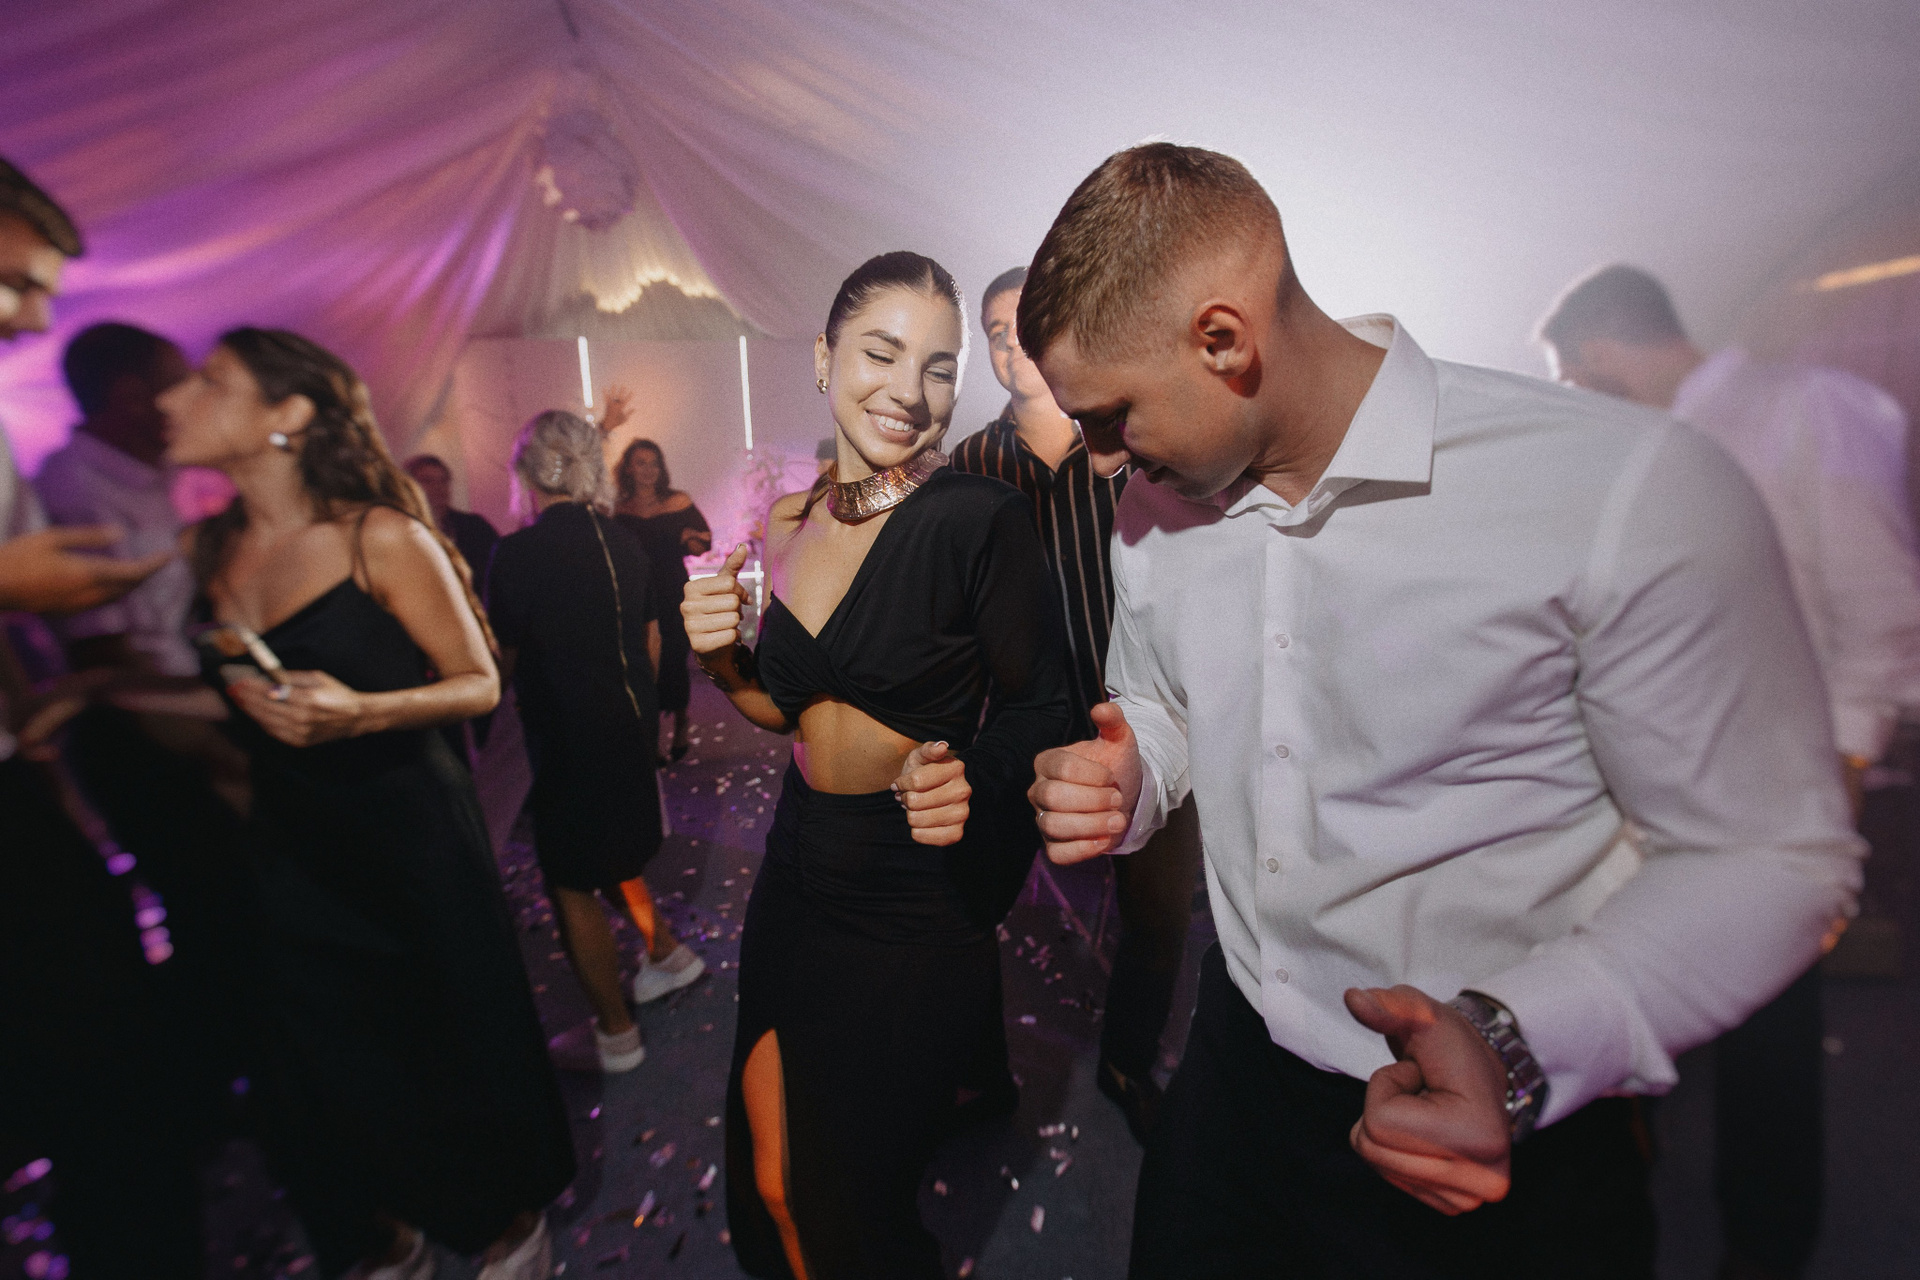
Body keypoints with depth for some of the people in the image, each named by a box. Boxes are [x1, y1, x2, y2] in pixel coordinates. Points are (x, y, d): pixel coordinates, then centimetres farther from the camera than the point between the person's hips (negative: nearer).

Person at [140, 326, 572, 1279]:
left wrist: (364, 712, -26)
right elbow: (240, 698, 16)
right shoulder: (206, 550, 5)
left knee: (454, 1043, 8)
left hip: (407, 836, -5)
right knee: (320, 1068, 15)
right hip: (289, 850, 6)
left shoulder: (381, 538, -12)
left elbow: (478, 684, -11)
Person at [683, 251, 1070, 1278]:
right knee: (771, 1179, 24)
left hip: (917, 905, -5)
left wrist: (971, 782, -29)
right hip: (797, 874, 5)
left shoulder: (980, 519, -17)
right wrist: (724, 663, -9)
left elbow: (1041, 706, -10)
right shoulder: (786, 524, 1)